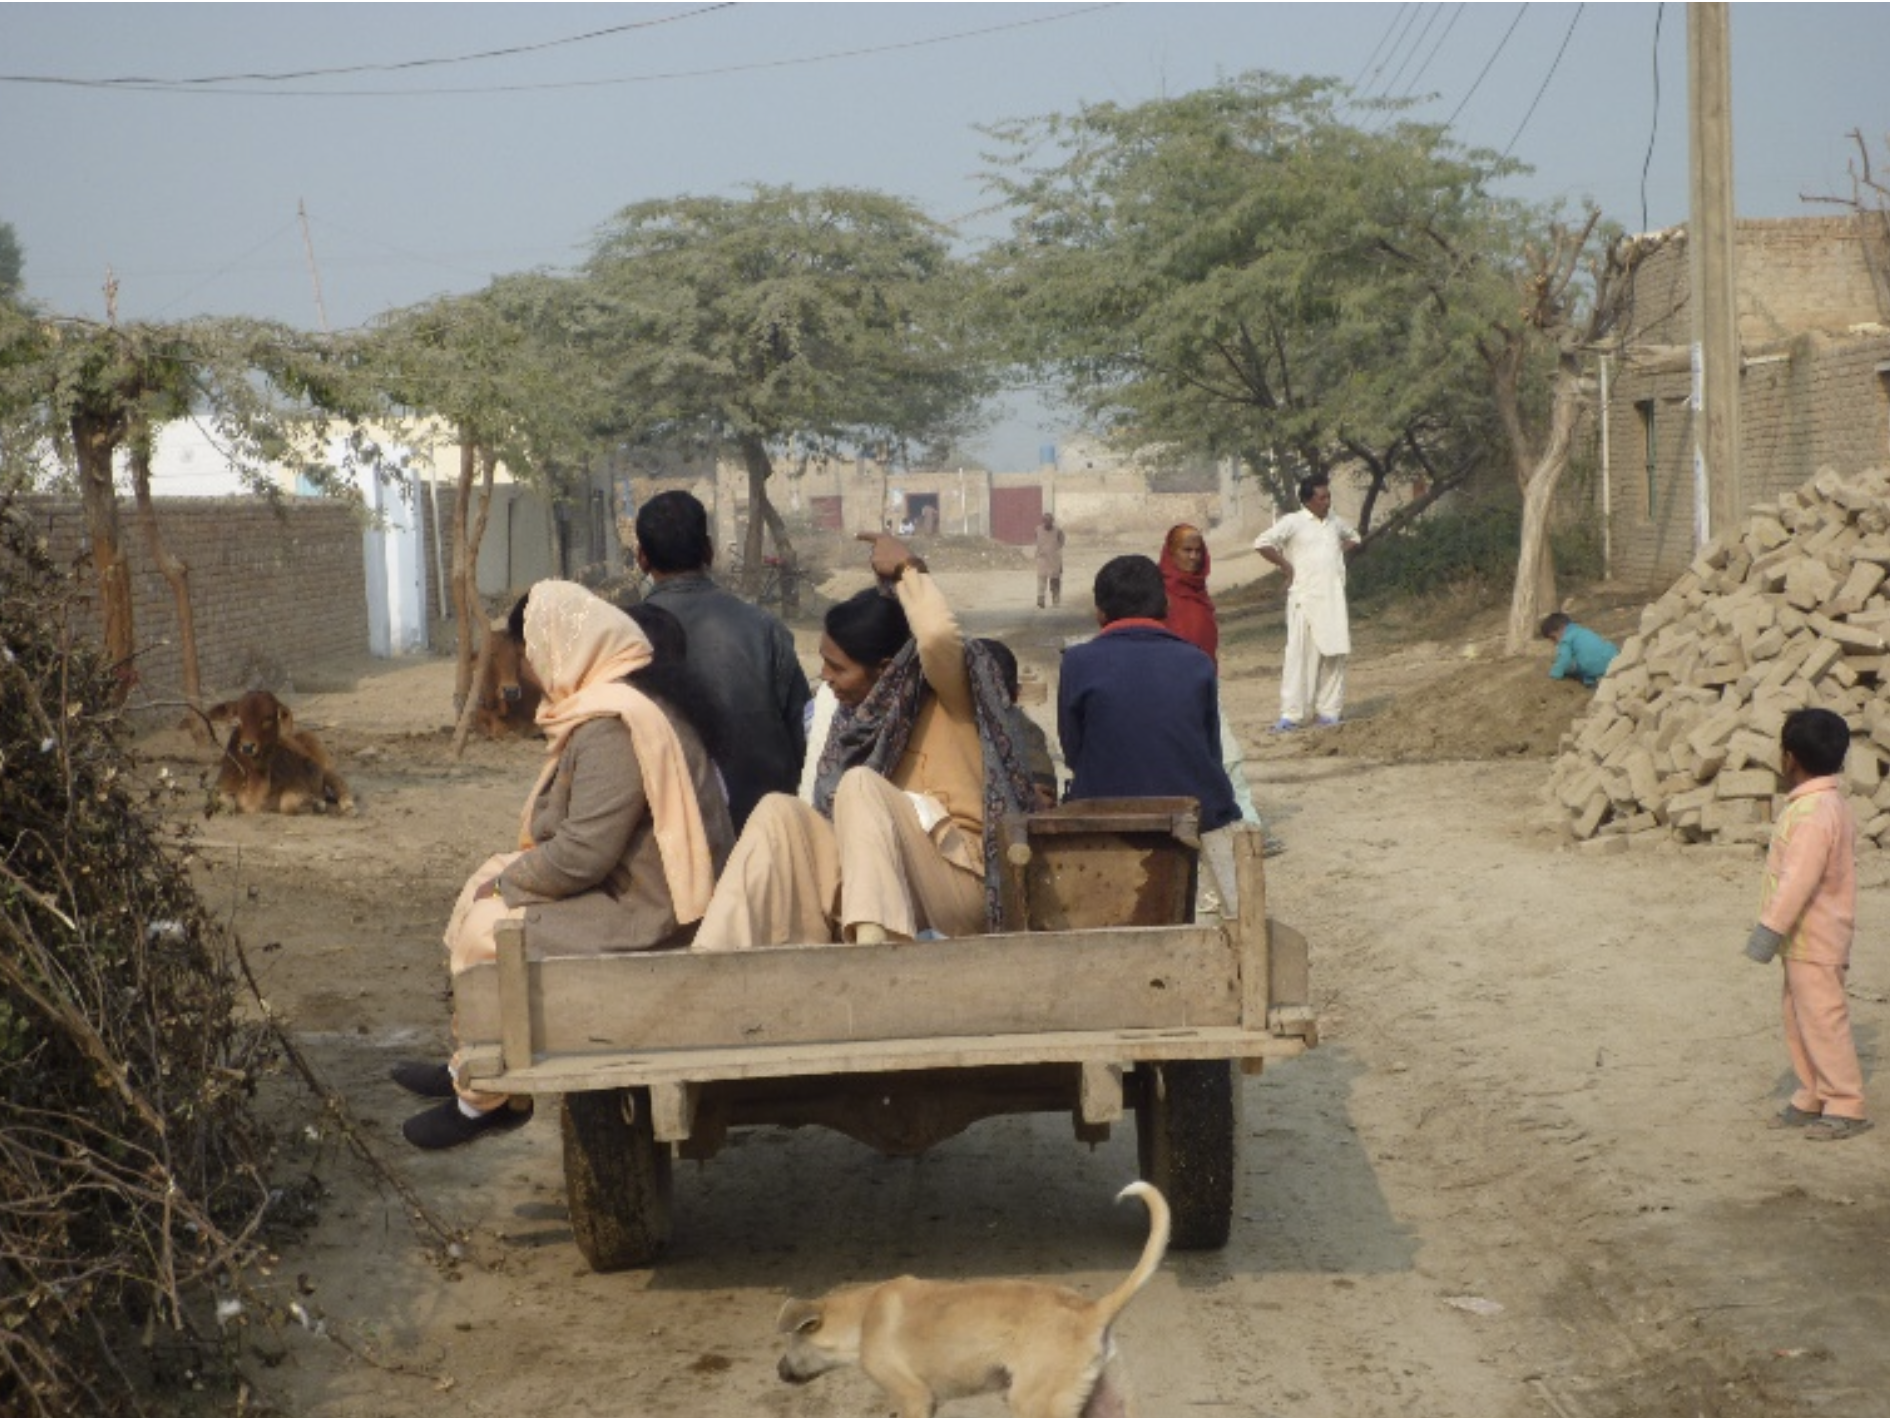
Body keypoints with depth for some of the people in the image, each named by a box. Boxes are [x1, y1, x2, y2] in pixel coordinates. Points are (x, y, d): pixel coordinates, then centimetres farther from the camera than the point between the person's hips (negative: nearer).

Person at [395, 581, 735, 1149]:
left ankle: (484, 1098, 8)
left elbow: (582, 855, -24)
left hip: (647, 918, -11)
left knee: (488, 931, -10)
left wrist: (505, 883, -8)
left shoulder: (610, 728, -23)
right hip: (636, 887, 11)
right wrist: (503, 876, 9)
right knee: (487, 882, 15)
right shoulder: (630, 702, 11)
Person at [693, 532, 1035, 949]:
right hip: (877, 876, 7)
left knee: (860, 785, -27)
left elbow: (939, 635, -27)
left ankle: (875, 945, -48)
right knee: (778, 811, -11)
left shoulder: (947, 695, -3)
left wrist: (908, 570, -12)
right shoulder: (860, 713, 16)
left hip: (957, 888, -7)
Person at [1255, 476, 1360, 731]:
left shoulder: (1336, 523, 13)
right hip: (1305, 598, -6)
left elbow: (1353, 538, 33)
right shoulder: (1293, 522, -6)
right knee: (1300, 653, -9)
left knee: (1334, 653, 6)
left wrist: (1340, 555, 14)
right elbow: (1262, 543, -13)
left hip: (1334, 598, 6)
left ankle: (1329, 711, 12)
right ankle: (1290, 715, -9)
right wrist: (1287, 567, -10)